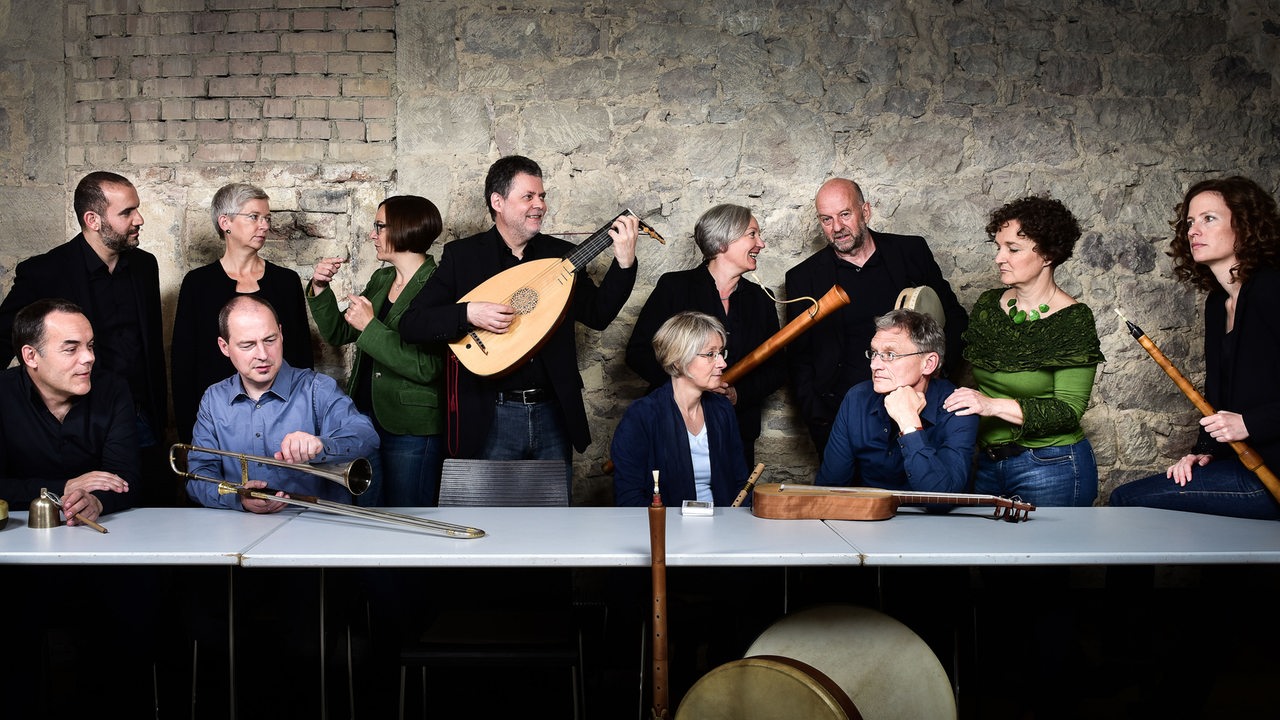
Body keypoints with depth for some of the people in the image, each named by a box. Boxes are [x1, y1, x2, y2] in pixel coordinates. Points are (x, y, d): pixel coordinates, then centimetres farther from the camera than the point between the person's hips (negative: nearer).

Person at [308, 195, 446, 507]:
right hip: (366, 416, 8)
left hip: (411, 430, -8)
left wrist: (370, 327, -20)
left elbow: (426, 368, -22)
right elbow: (337, 333, 15)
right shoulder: (381, 279, 10)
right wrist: (319, 289, 1)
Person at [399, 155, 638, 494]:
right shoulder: (462, 256, -2)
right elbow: (410, 325, -6)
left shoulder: (559, 254, 8)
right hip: (489, 418, -3)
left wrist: (624, 262, -6)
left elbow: (598, 315, 7)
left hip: (553, 414, 3)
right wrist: (469, 313, -22)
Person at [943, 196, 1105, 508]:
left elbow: (1069, 410, -19)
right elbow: (965, 373, 14)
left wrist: (994, 405, -29)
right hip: (986, 464, 6)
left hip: (1051, 469, -5)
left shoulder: (1073, 319, -12)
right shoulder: (987, 305, 4)